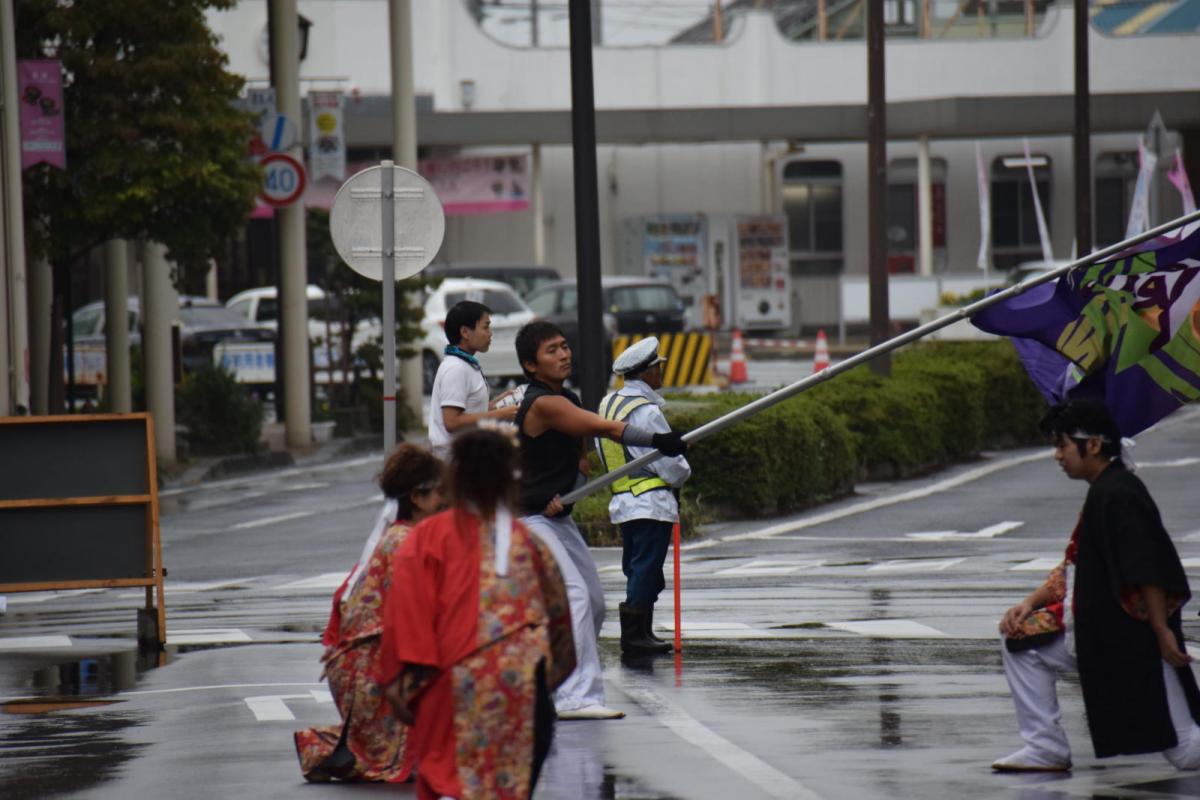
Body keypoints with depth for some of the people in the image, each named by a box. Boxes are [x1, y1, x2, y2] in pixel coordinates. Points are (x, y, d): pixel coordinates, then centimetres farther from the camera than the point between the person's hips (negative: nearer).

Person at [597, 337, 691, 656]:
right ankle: (634, 635, -8)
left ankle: (641, 633, 16)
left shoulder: (607, 404, 11)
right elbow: (670, 462, -16)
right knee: (646, 570, -6)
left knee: (638, 570, 14)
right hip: (651, 503, -9)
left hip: (622, 500, 9)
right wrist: (682, 473, 7)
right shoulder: (646, 411, -17)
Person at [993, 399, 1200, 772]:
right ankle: (1046, 748, 7)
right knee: (1022, 640, 7)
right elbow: (1075, 567, 19)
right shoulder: (1102, 492, 13)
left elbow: (1148, 570, -24)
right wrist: (1032, 602, 8)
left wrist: (1163, 633, -25)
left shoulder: (1119, 494, -19)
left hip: (1137, 638, -10)